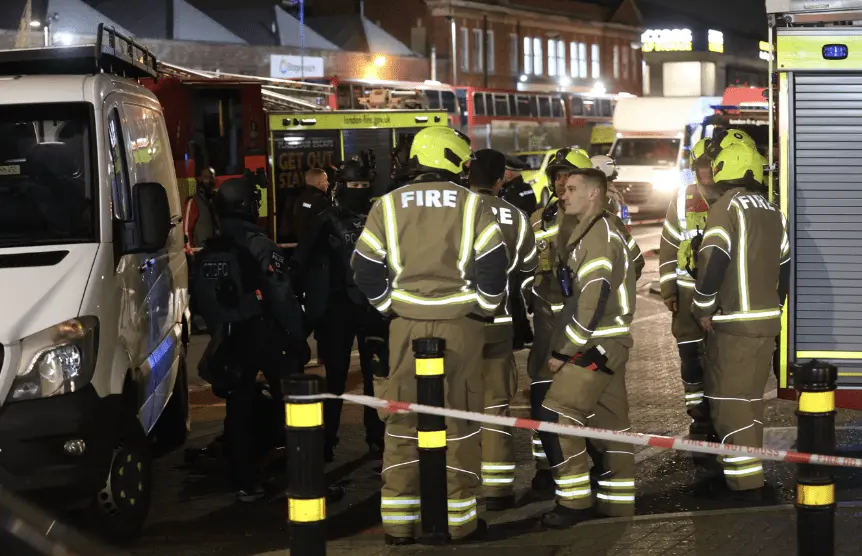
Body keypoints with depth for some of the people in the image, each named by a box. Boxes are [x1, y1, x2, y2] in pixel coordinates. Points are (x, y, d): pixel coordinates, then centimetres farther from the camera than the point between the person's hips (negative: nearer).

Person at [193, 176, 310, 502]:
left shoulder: (206, 254, 5)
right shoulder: (259, 247, -15)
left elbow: (203, 303, 13)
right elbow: (283, 300, -18)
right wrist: (298, 339, -11)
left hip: (229, 341, 5)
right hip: (266, 338, -5)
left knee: (238, 412, 9)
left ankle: (244, 484, 10)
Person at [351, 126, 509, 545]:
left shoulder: (388, 206, 2)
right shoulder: (471, 205, -4)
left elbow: (365, 270, 1)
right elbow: (493, 263, -8)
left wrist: (389, 306, 12)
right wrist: (484, 307, 7)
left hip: (405, 325, 2)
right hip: (460, 326, -2)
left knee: (402, 420, 9)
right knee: (459, 420, 6)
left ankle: (398, 520, 11)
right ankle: (459, 518, 10)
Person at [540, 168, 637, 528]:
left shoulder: (597, 235, -15)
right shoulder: (600, 232, 18)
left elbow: (593, 301, -23)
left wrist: (563, 350, -19)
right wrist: (566, 346, 16)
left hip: (596, 344, -10)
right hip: (605, 342, 10)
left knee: (556, 418, -12)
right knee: (609, 422, 12)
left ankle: (575, 501, -8)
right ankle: (618, 499, 16)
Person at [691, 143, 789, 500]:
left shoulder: (728, 205, -10)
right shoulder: (773, 212, 12)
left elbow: (714, 258, -20)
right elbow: (786, 264, 15)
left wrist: (704, 307, -10)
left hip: (734, 323, -7)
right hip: (767, 320, 7)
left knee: (729, 401, -3)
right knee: (750, 399, 17)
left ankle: (747, 483, -5)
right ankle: (748, 470, 24)